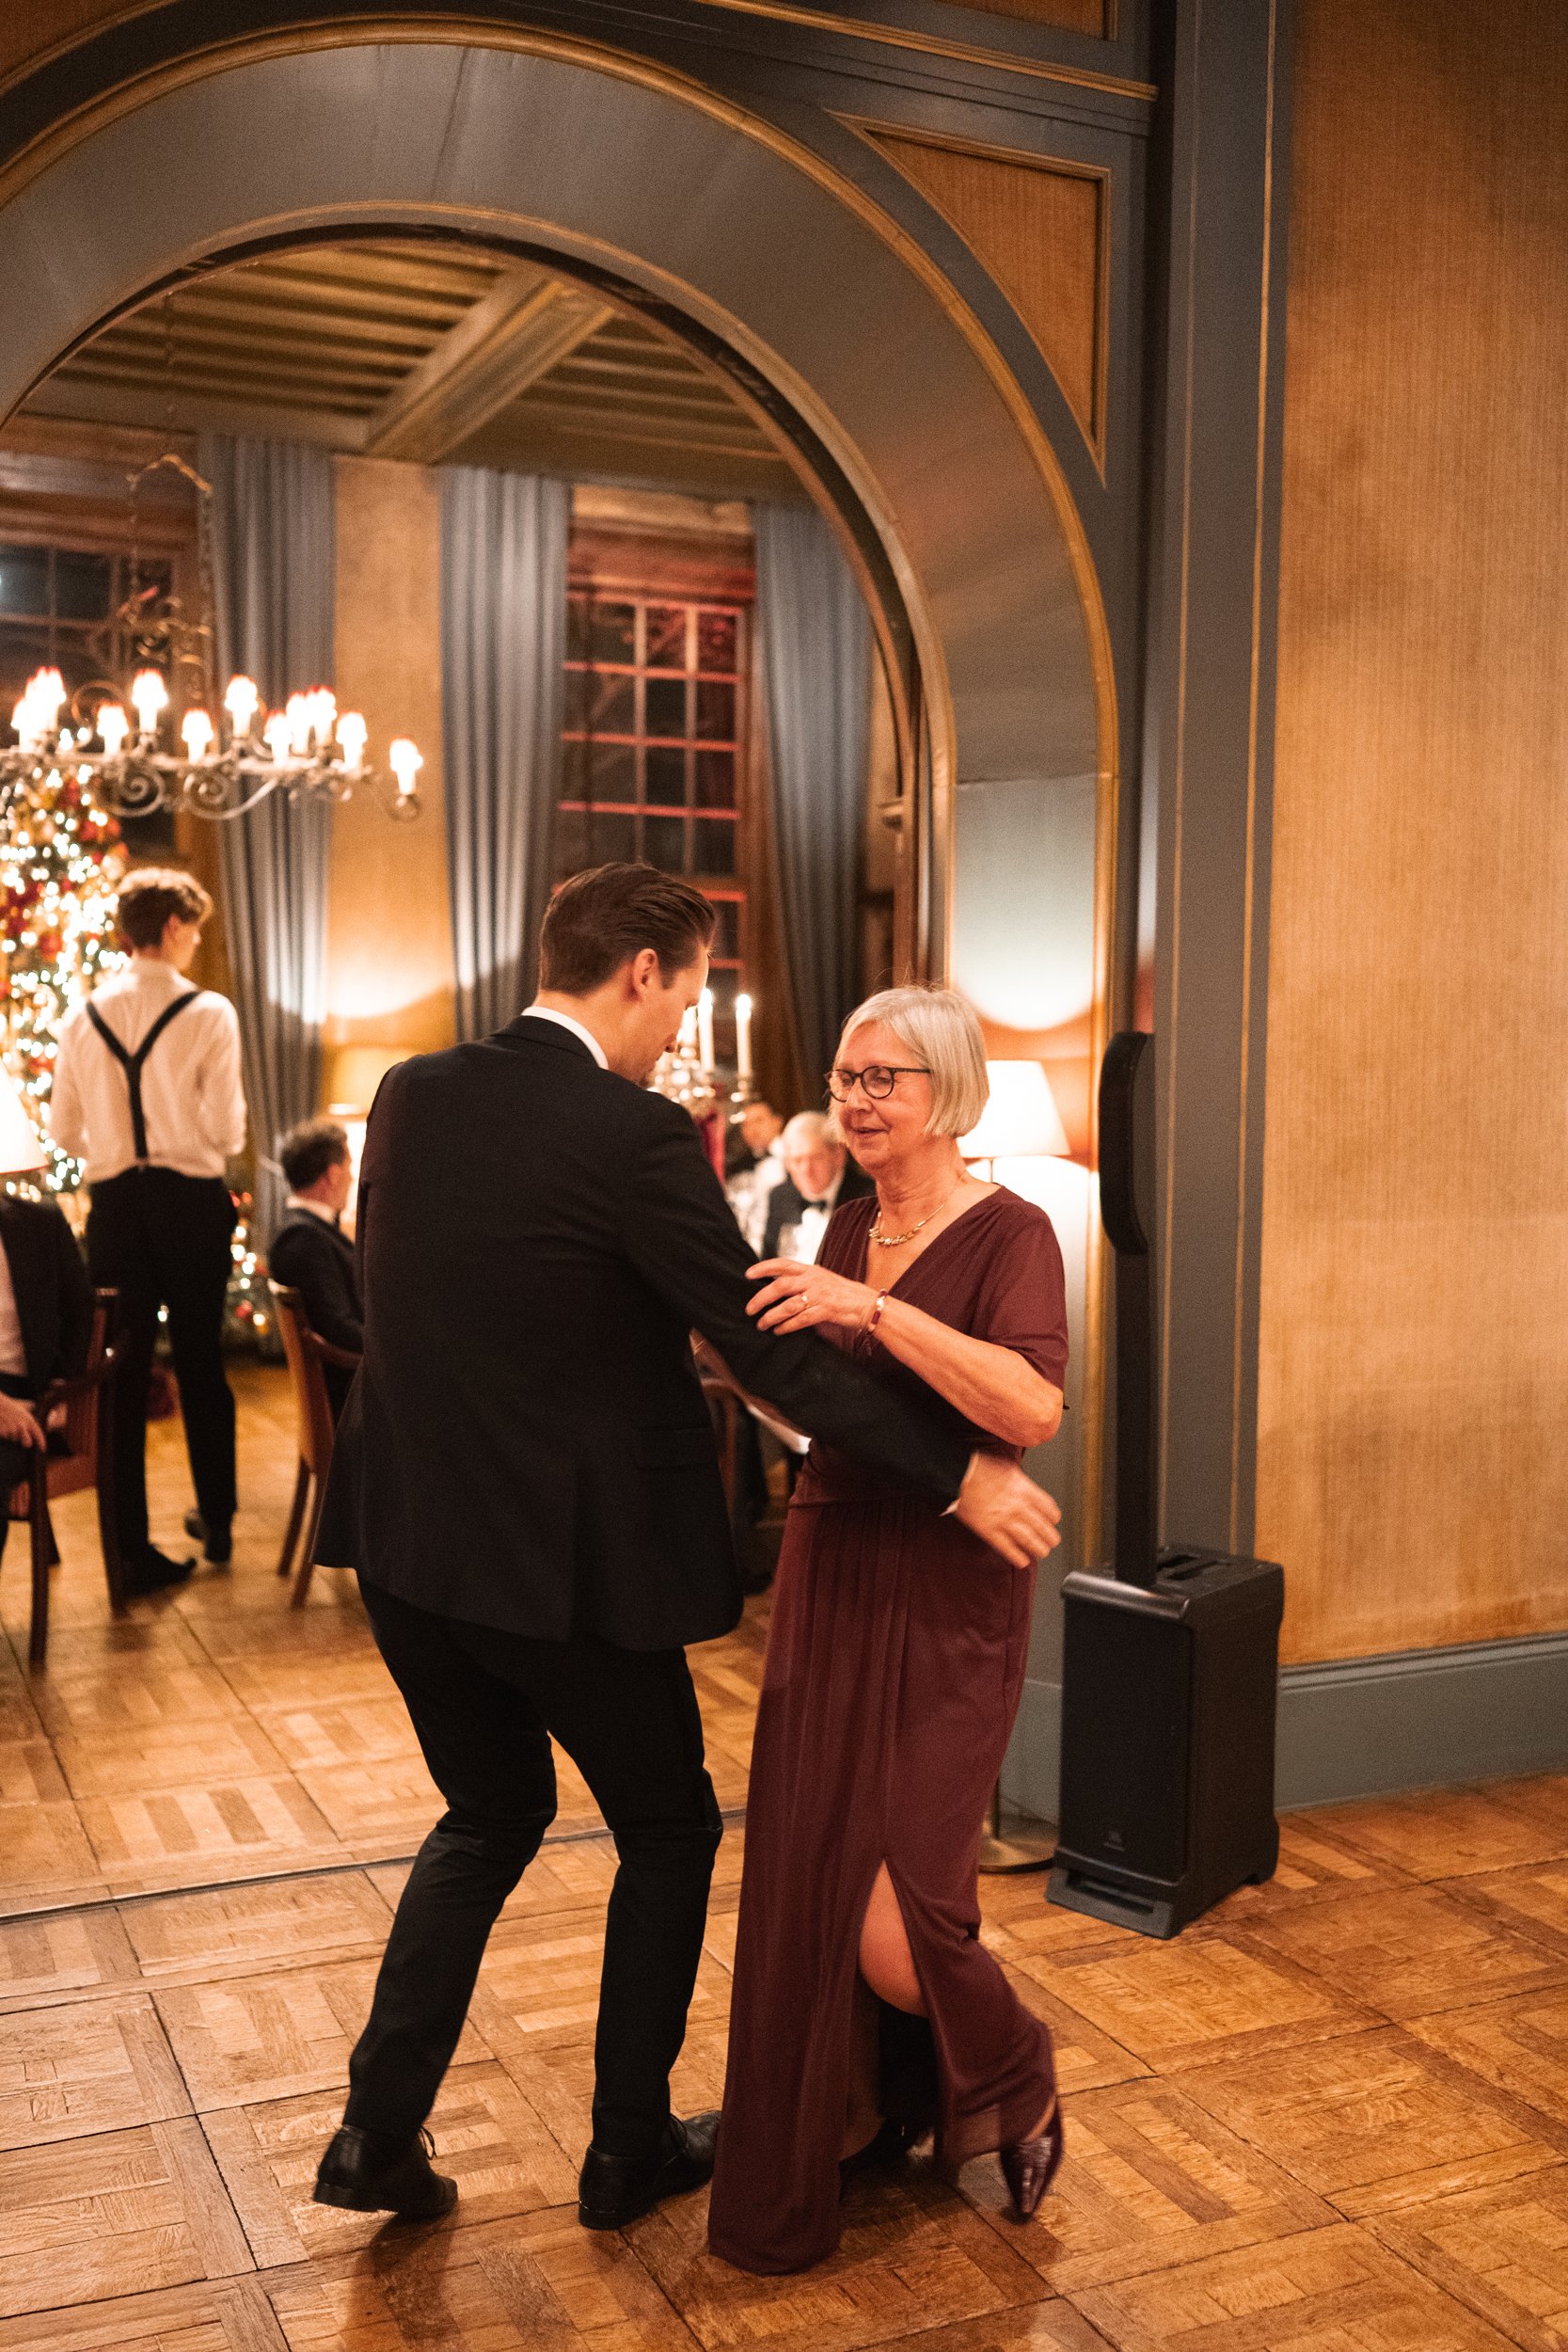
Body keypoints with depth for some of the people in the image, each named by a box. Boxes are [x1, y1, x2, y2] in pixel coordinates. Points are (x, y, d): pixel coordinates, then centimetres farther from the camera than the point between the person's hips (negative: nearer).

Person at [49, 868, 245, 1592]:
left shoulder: (83, 1015, 3)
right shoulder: (207, 1013, -9)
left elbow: (63, 1130, 6)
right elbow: (227, 1129, -9)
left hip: (115, 1203, 2)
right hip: (191, 1199, -2)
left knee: (122, 1376, 6)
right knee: (201, 1365, 12)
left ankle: (131, 1549, 8)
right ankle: (218, 1525, 25)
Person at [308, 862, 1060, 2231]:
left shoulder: (410, 1095, 1)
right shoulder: (631, 1137, -19)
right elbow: (769, 1348, -20)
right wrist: (958, 1474, -14)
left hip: (411, 1545, 6)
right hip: (570, 1557, -6)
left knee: (490, 1817, 26)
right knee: (669, 1831, 18)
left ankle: (379, 2132, 23)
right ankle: (630, 2152, 29)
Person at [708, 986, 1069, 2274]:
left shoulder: (1008, 1234, -12)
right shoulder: (851, 1229, 9)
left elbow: (1032, 1406, -29)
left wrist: (871, 1310, -32)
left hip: (946, 1599, -6)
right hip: (831, 1575, 7)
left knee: (890, 1919, -8)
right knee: (802, 1884, 9)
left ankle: (1013, 2082, 24)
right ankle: (866, 2118, 35)